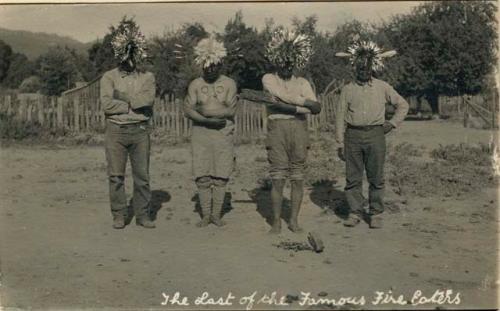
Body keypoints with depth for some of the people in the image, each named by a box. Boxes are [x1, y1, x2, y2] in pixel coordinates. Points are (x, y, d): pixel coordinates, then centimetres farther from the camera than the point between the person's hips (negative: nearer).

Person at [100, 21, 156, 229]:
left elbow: (148, 99, -11)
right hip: (116, 131, -1)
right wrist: (133, 104, -8)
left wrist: (122, 97, -9)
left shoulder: (147, 77, 9)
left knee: (142, 175, 3)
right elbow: (106, 104, -10)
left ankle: (143, 215, 12)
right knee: (116, 176, 2)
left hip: (140, 131, 1)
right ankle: (119, 215, 12)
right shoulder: (109, 77, 6)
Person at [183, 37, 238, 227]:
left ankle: (216, 214, 12)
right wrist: (209, 120, -17)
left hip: (224, 135, 0)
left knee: (220, 177, 1)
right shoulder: (195, 85, 5)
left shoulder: (229, 84, 3)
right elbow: (187, 110, -4)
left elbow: (231, 110, -7)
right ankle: (206, 215, 9)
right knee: (202, 177, -1)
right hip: (201, 135, 0)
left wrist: (203, 110, -10)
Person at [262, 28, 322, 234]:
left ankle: (294, 220, 11)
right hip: (277, 128, -2)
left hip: (299, 128, 2)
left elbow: (316, 109, 1)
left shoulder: (302, 83, 15)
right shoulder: (269, 79, 9)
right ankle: (276, 221, 6)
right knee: (278, 178, -2)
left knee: (298, 178, 2)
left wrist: (288, 106, -10)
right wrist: (306, 103, -9)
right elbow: (283, 98, -10)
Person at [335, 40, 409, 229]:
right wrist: (340, 143, 1)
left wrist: (392, 123, 5)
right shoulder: (348, 89, 8)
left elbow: (403, 105, 17)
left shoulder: (382, 88, 8)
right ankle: (355, 212, 12)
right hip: (353, 136, 1)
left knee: (376, 178, 2)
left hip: (375, 135, 0)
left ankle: (375, 214, 11)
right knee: (353, 177, 2)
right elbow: (340, 116, 6)